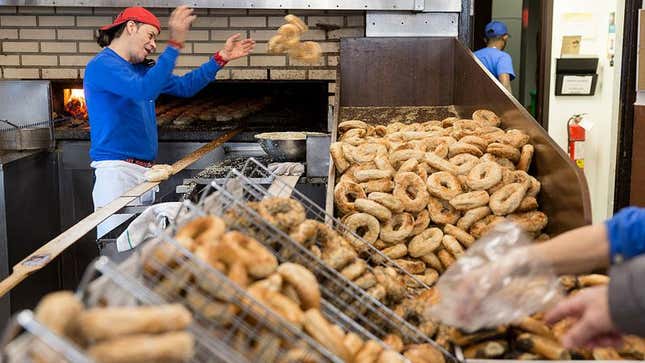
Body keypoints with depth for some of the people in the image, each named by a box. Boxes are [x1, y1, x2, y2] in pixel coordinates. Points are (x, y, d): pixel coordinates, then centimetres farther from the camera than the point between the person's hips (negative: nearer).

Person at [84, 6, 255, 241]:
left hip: (144, 169, 9)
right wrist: (175, 44, -27)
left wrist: (221, 58, 20)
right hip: (117, 170, -9)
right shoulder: (102, 64, -8)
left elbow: (184, 86, 25)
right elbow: (145, 90, -25)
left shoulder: (142, 68, 18)